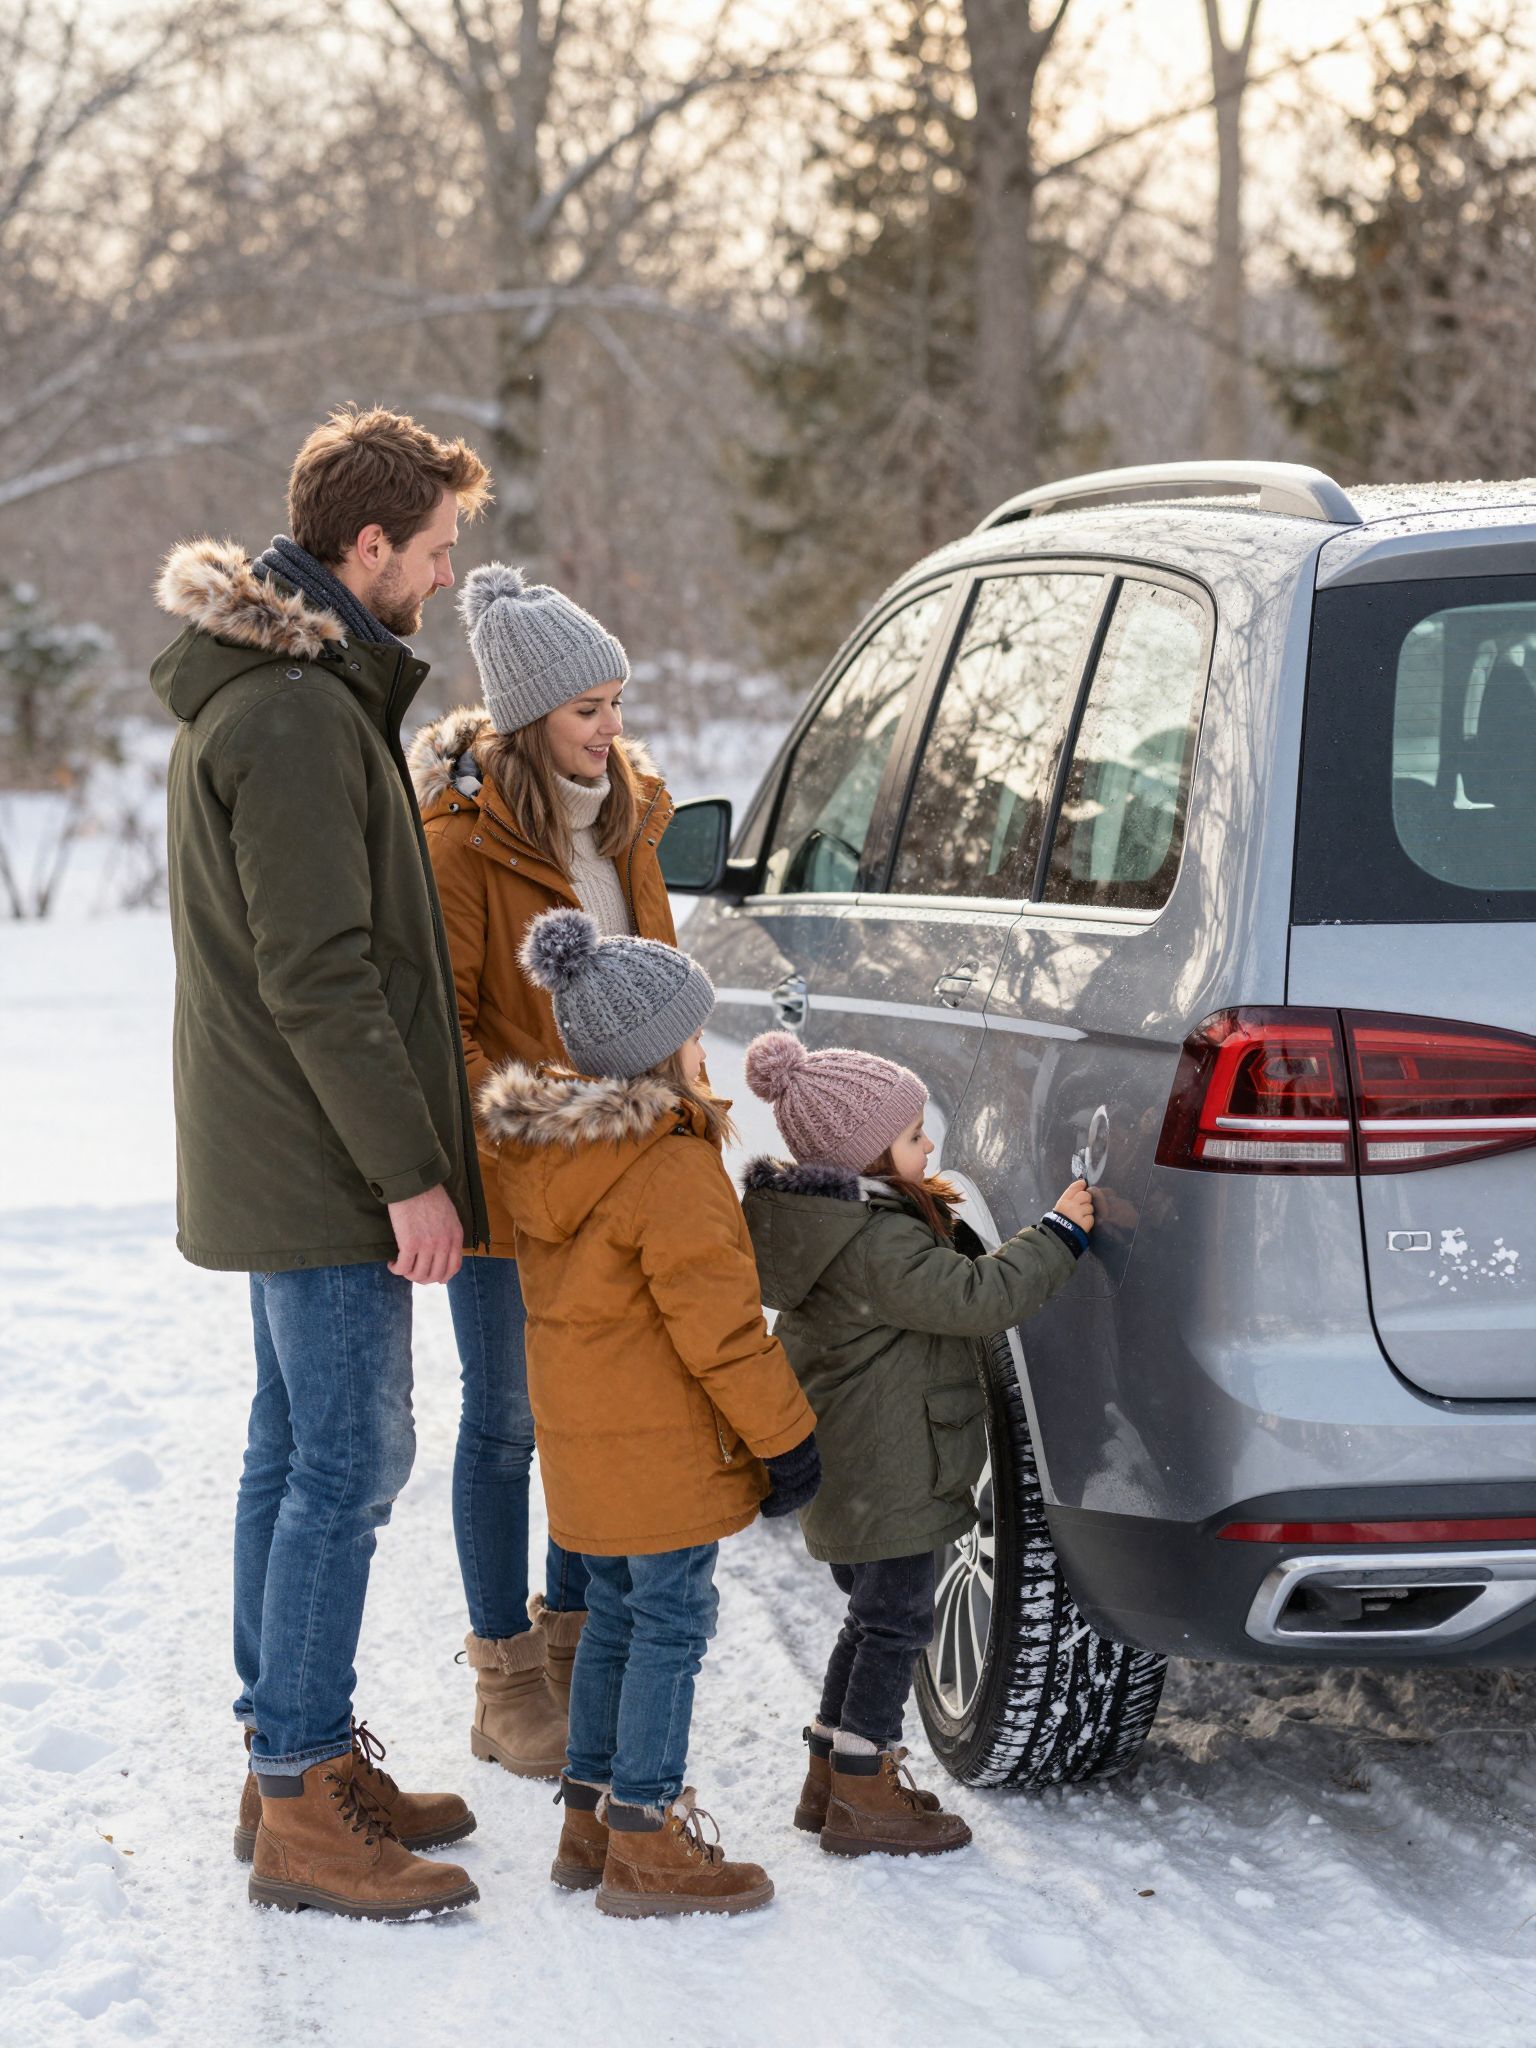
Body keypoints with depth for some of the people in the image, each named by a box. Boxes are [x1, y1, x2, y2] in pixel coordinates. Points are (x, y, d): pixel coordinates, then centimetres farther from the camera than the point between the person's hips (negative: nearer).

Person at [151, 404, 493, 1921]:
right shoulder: (299, 715, -20)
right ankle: (299, 1807, -1)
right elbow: (318, 974, -23)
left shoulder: (281, 685, 14)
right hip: (322, 1170, -11)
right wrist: (409, 1169, -20)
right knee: (348, 1462, -6)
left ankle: (298, 1753, 24)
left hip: (283, 1159, 11)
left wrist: (401, 1144, 20)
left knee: (296, 1450, 15)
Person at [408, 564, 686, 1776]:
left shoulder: (623, 812, 6)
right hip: (502, 1179, -6)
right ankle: (508, 1681, 14)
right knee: (507, 1417, 3)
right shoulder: (461, 834, -16)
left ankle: (573, 1632, 29)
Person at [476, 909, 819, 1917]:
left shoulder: (547, 1152, 7)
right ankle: (646, 1841, 2)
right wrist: (786, 1434, -10)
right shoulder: (673, 1171, -22)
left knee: (616, 1615, 18)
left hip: (585, 1438, 9)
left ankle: (592, 1814, 24)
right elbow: (718, 1326, -20)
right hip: (661, 1446, -9)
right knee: (672, 1624, -1)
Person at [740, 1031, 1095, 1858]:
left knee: (875, 1616, 20)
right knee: (895, 1621, 0)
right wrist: (1061, 1232, -18)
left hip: (847, 1471, 10)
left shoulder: (834, 1218, 6)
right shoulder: (874, 1245, -25)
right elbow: (976, 1297, -28)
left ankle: (831, 1777, 27)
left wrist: (928, 1220, 5)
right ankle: (864, 1798, 7)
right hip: (886, 1474, -10)